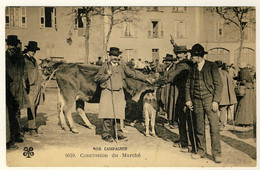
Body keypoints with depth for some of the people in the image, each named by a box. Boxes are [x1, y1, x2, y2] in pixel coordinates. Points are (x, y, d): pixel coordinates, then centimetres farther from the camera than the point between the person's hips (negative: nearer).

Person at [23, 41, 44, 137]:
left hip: (37, 87, 7)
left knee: (35, 107, 10)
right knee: (31, 108, -8)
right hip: (30, 87, -7)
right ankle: (32, 129, -6)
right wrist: (25, 86, -15)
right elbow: (23, 74, -9)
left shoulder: (33, 59, 19)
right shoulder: (23, 59, -5)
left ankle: (33, 126, 17)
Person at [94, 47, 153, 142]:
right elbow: (96, 79, 3)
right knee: (107, 114, -5)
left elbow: (133, 74, 15)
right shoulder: (105, 66, 4)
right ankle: (106, 134, 3)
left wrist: (145, 78, 11)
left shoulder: (122, 66, 10)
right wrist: (107, 75, -10)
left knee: (118, 114, 3)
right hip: (107, 93, -2)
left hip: (119, 93, 2)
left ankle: (118, 133, 13)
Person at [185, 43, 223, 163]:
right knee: (199, 127, 7)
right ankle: (201, 151, 19)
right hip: (196, 101, 4)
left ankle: (217, 154, 0)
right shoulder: (193, 68, 13)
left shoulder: (211, 66, -1)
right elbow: (188, 84, 17)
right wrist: (188, 99, 5)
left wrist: (215, 101, -10)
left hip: (209, 99, -4)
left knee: (214, 126, -7)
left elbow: (218, 84, -3)